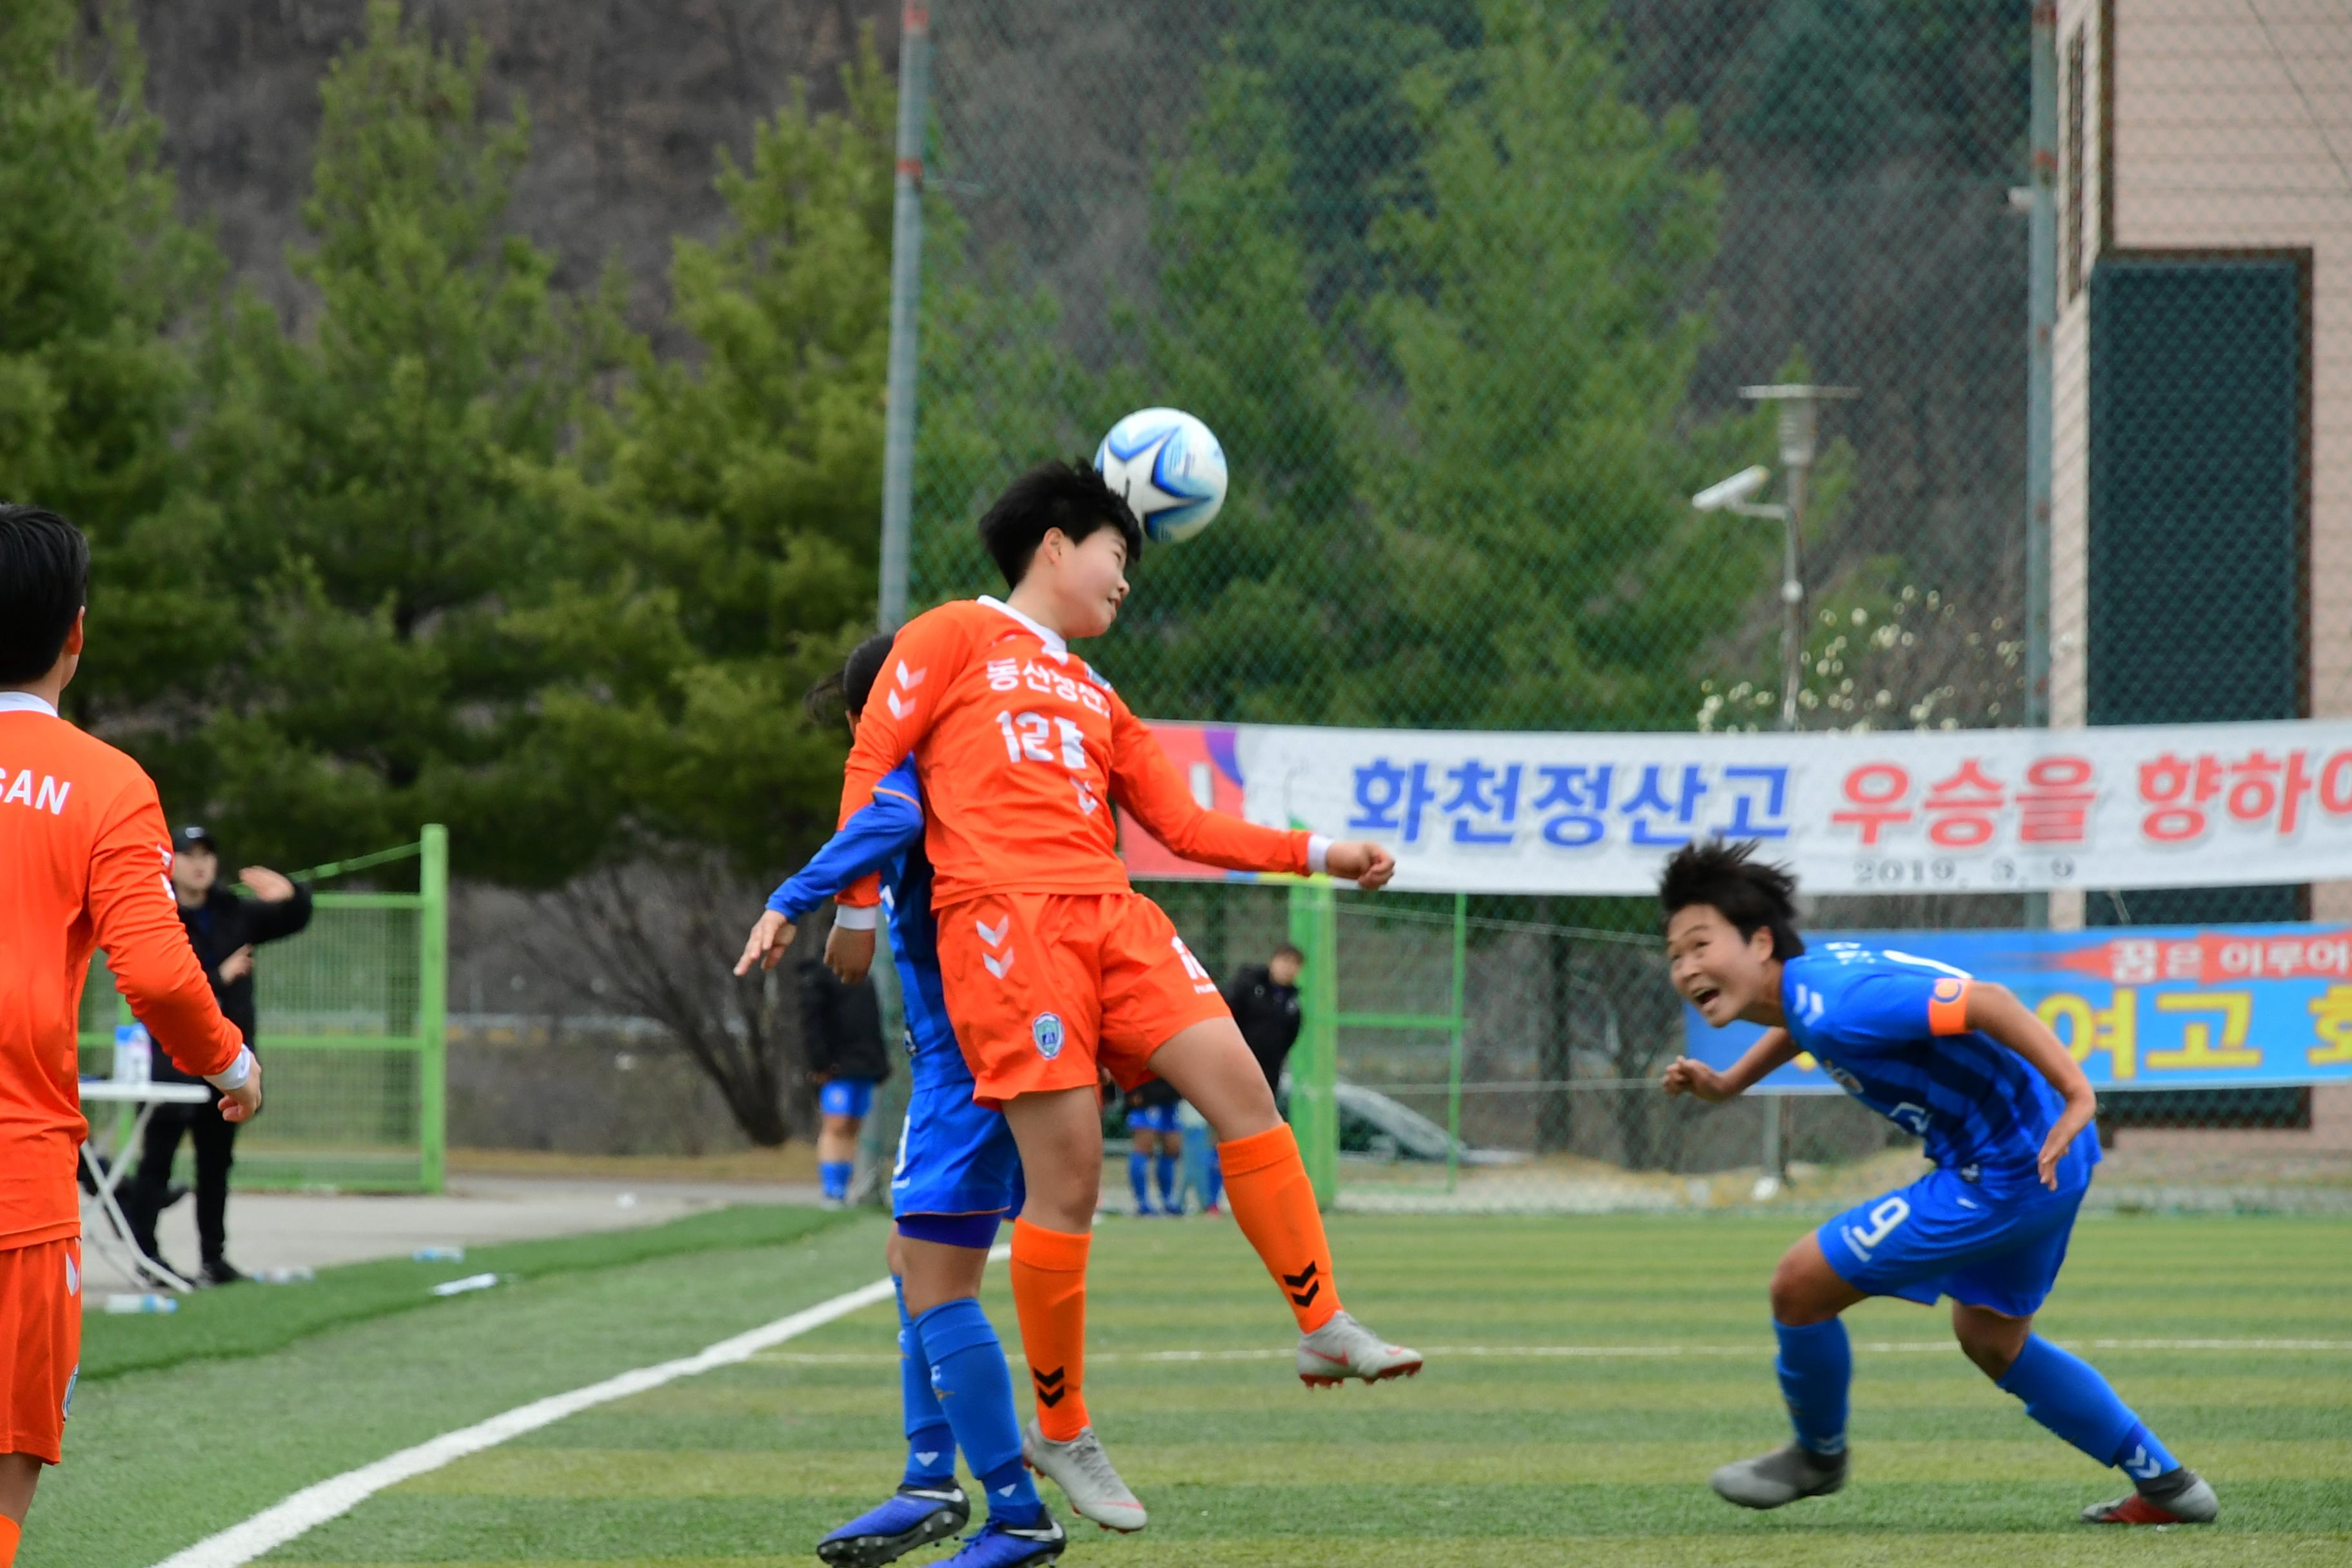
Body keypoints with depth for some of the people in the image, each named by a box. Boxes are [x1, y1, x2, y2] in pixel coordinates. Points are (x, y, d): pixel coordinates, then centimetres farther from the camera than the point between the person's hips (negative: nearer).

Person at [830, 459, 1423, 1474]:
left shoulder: (1093, 698, 30)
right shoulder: (957, 637, 13)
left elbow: (1184, 825, 27)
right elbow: (872, 759, 6)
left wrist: (1317, 855, 17)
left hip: (1110, 912, 6)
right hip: (1002, 917, -6)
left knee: (1235, 1078, -14)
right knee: (1067, 1170, -11)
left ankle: (1324, 1330, -12)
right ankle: (1059, 1429, 0)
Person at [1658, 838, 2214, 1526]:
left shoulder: (1837, 1006, -25)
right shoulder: (1809, 973, 5)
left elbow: (1983, 1004, -32)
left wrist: (2077, 1097, -36)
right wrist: (1727, 1083, 23)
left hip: (2001, 1177, -10)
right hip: (2039, 1161, 10)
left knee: (1800, 1285, -3)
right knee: (1991, 1339, 29)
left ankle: (1818, 1455, 24)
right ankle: (2166, 1487, 36)